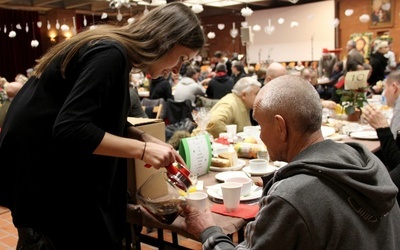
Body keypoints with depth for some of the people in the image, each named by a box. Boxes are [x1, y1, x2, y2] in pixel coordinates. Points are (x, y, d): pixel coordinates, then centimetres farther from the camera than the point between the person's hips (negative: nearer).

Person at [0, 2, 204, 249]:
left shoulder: (114, 50, 5)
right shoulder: (111, 54, -24)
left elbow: (103, 120, 13)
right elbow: (69, 130, -31)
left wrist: (146, 138, -2)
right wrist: (143, 149, -26)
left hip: (53, 168, 10)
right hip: (39, 172, -9)